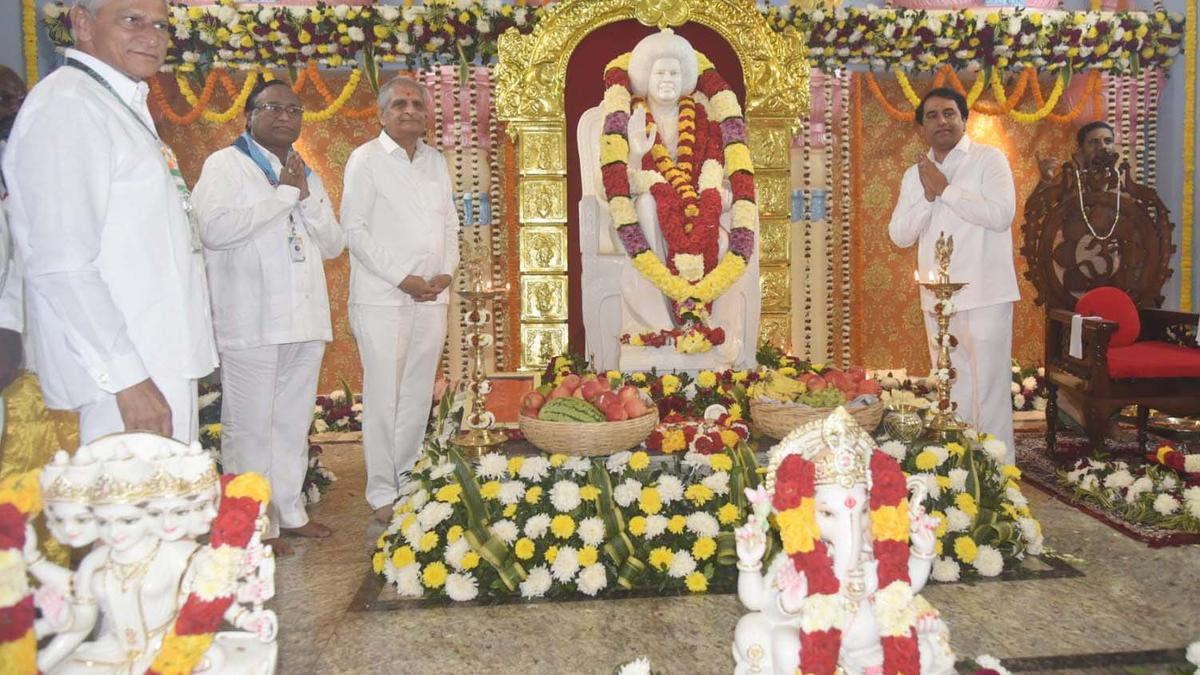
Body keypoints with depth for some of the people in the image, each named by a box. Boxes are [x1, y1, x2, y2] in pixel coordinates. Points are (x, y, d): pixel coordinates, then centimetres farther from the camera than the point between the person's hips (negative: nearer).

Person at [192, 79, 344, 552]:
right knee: (250, 428, -2)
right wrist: (284, 193, -12)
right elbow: (216, 228, -19)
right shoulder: (225, 165, -2)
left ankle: (289, 512, 26)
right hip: (251, 322, -7)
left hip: (305, 319, 7)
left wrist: (307, 198, -2)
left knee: (293, 424, 14)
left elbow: (334, 244, 14)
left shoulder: (305, 174, 19)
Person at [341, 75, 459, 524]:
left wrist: (446, 272, 1)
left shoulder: (436, 162, 16)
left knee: (419, 393, 9)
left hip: (432, 297, 5)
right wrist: (402, 278, -12)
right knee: (383, 395, -3)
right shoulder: (365, 159, -1)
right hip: (382, 297, -5)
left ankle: (408, 480, 20)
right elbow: (355, 229, -7)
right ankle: (382, 492, 6)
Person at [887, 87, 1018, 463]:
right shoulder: (915, 175, 15)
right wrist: (927, 197, -7)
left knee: (989, 390, -6)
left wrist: (945, 189, -11)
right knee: (950, 391, 13)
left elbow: (1001, 214, -16)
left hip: (984, 294, -5)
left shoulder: (989, 160, 0)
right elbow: (900, 236, 8)